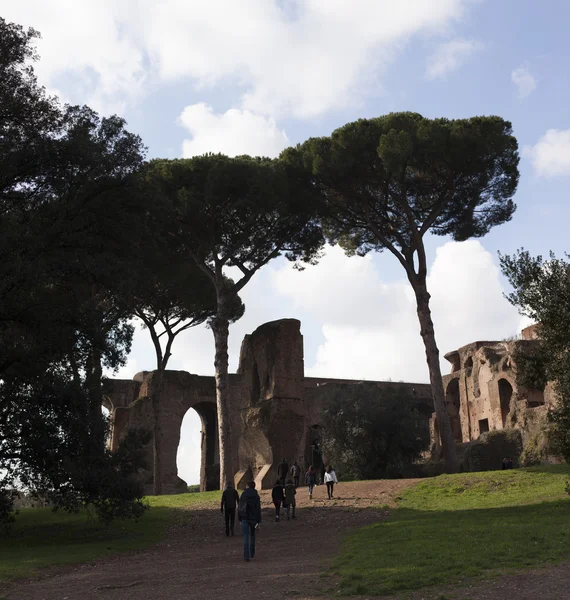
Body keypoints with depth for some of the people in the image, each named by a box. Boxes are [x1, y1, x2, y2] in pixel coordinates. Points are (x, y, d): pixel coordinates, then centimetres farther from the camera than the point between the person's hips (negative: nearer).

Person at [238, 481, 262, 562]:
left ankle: (246, 556, -12)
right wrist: (258, 521, -5)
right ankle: (252, 553, 28)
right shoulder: (256, 496, -4)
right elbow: (258, 509, -7)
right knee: (252, 535, 20)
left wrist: (239, 519, 9)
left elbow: (239, 507, 2)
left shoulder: (243, 495, 0)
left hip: (244, 518, 0)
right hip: (253, 518, 0)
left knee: (246, 537, -2)